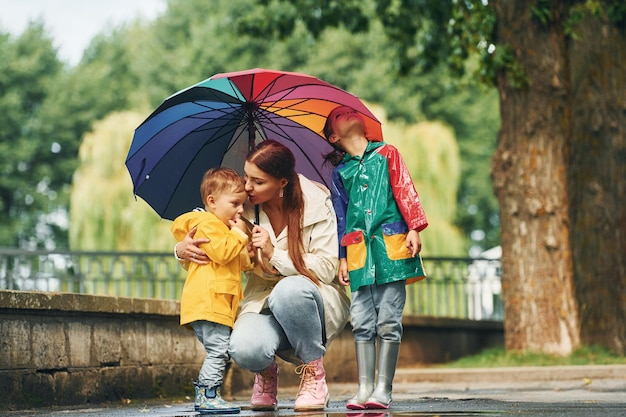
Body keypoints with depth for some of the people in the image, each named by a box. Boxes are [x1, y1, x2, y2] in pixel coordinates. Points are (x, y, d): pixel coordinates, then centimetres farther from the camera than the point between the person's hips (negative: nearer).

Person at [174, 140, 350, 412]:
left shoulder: (316, 203, -11)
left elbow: (326, 269, -15)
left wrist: (274, 254, -26)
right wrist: (183, 249, -22)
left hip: (316, 301, -2)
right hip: (262, 300, 2)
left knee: (289, 289, -39)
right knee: (244, 349, -33)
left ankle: (314, 374, -14)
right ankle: (266, 374, 8)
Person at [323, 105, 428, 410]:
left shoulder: (387, 154, 12)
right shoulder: (339, 172, 17)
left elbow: (405, 190, 6)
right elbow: (340, 216, 18)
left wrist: (414, 229, -5)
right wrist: (342, 257, 12)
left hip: (391, 246, -2)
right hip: (359, 251, 2)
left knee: (388, 321, -6)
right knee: (362, 322, -2)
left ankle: (383, 389, -6)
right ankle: (364, 388, -1)